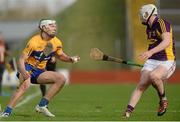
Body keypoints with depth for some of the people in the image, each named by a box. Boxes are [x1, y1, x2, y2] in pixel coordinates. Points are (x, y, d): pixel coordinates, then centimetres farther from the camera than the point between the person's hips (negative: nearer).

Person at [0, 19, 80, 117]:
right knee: (25, 84, -36)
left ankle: (42, 105, -7)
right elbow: (21, 59, -19)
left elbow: (60, 55, 19)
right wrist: (23, 72, -38)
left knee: (61, 79, -8)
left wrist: (70, 59, -3)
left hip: (40, 71, 7)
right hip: (28, 68, -7)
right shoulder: (34, 42, -19)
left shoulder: (56, 42, -1)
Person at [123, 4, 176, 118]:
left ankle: (163, 100, -10)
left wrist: (151, 52, -39)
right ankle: (128, 112, -15)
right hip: (151, 61, 7)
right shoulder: (149, 28, 15)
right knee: (141, 85, -11)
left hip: (167, 62, -7)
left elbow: (167, 41, -28)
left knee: (153, 76, -34)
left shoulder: (162, 23, -13)